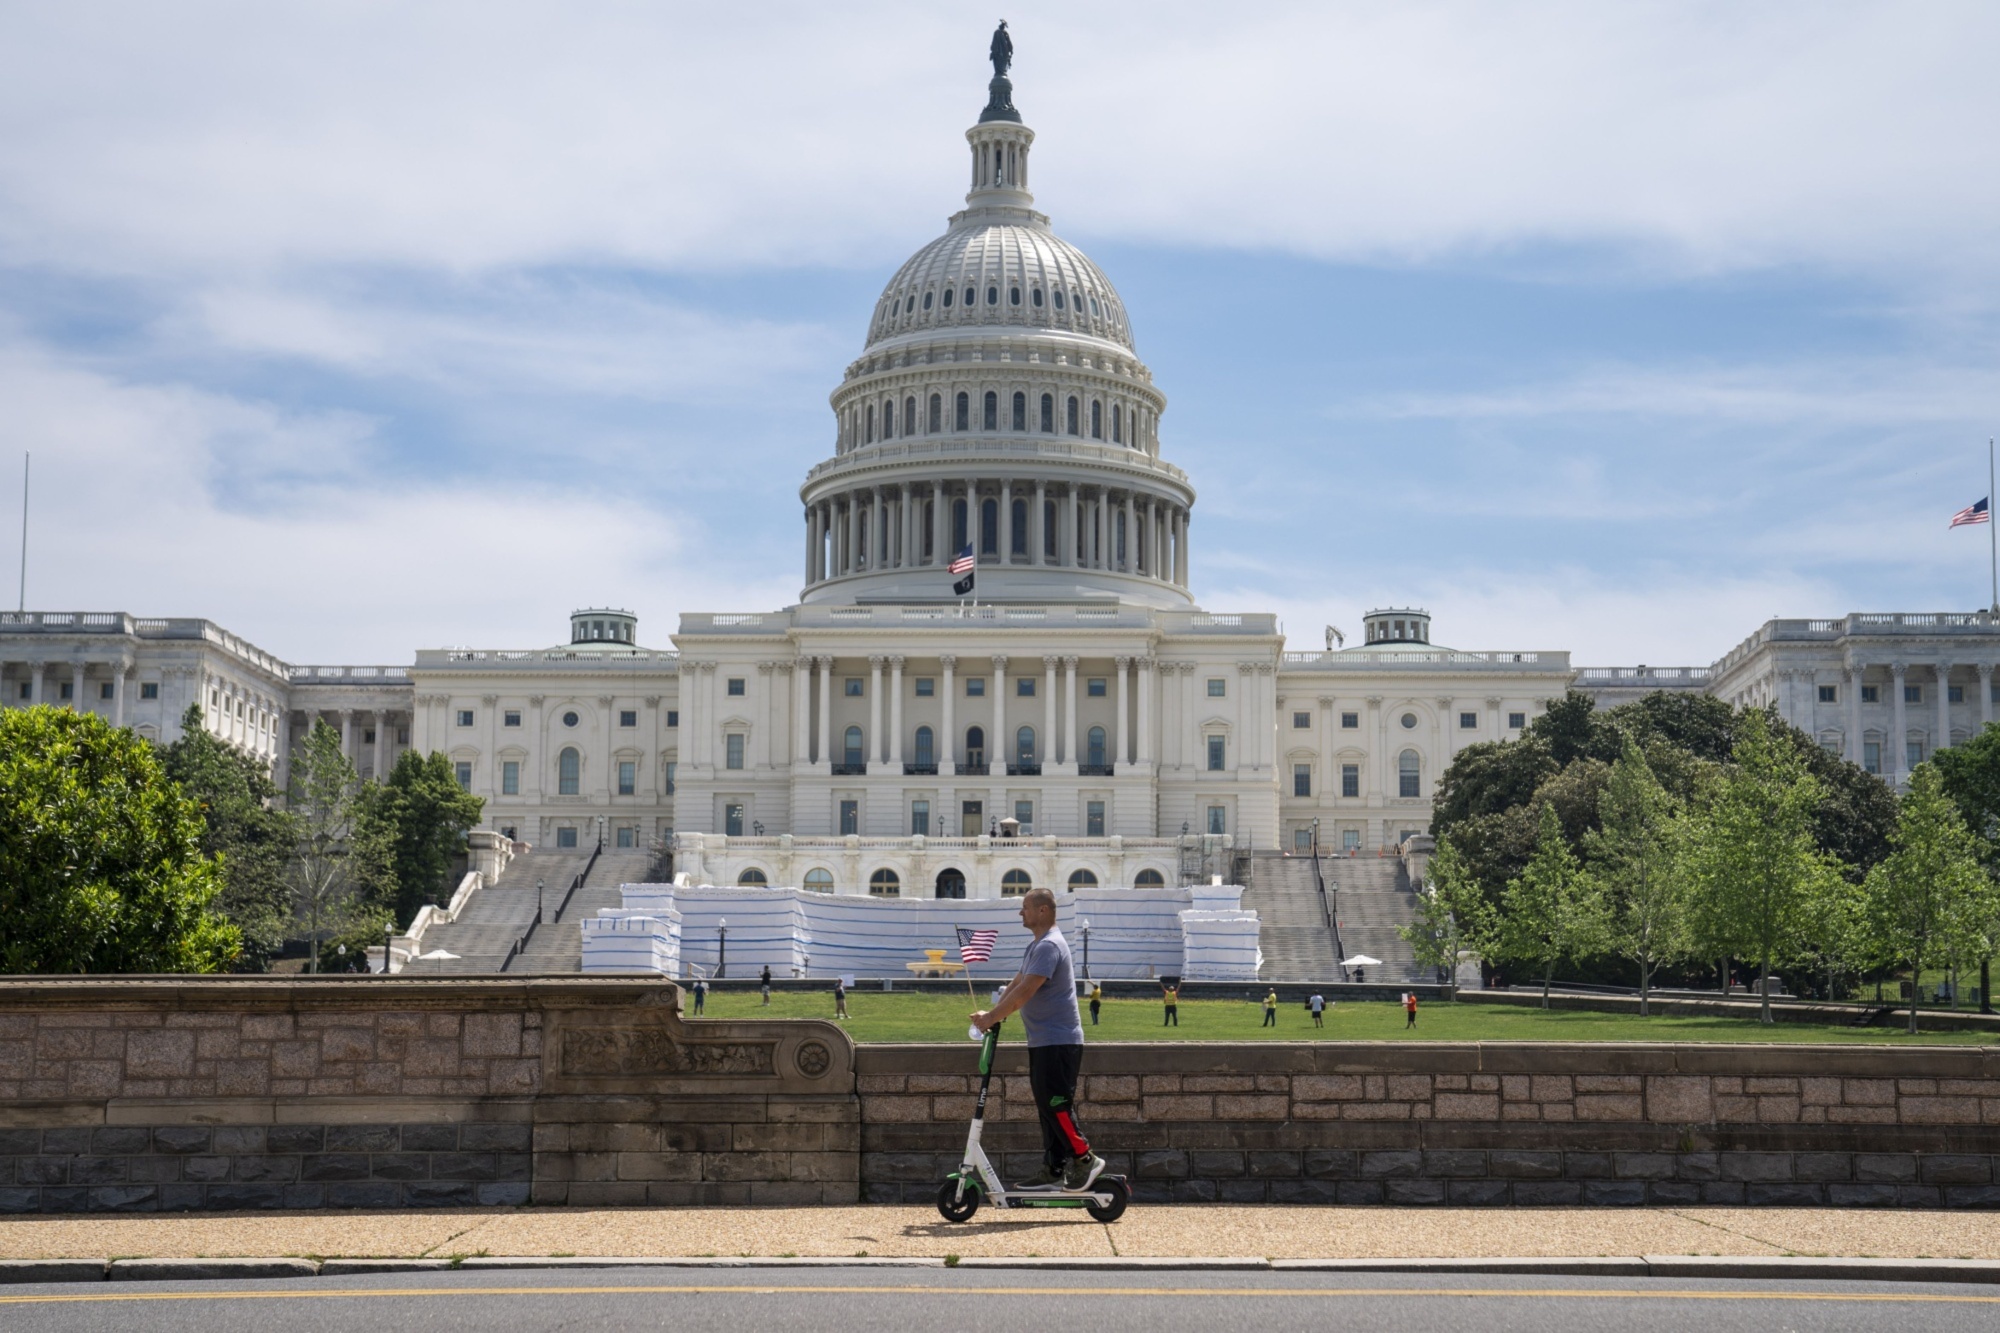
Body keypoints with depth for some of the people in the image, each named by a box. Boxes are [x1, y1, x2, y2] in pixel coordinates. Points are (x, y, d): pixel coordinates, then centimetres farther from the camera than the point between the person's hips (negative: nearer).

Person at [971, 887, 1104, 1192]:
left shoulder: (1049, 946, -17)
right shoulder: (1036, 946, 17)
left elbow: (1026, 990, -25)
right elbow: (1016, 984, 18)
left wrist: (992, 1017, -20)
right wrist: (992, 1015, 5)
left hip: (1059, 1042, -10)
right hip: (1043, 1041, 10)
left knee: (1055, 1104, -10)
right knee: (1047, 1107, 11)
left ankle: (1085, 1158, -2)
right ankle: (1054, 1169, 14)